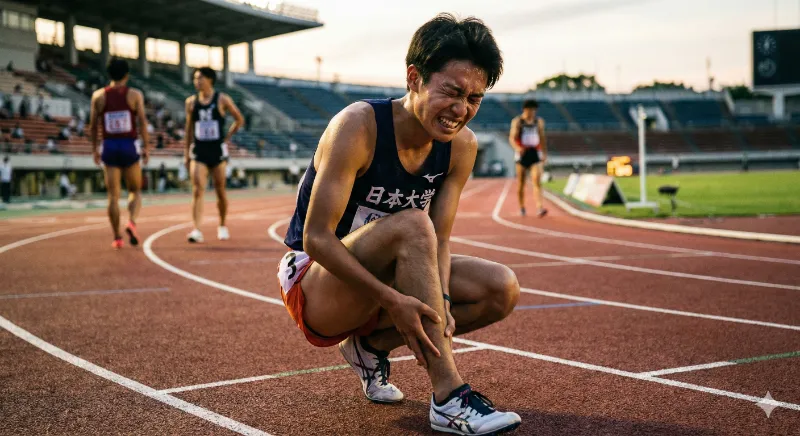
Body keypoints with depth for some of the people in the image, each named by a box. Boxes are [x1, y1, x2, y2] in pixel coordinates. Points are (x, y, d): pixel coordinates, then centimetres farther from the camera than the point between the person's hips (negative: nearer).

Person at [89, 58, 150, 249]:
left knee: (113, 195, 5)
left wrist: (94, 149, 14)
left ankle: (117, 237, 5)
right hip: (129, 146, -1)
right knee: (135, 191, 13)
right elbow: (142, 122, -7)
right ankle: (131, 223, -13)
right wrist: (146, 147, -2)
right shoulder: (135, 94, -1)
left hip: (109, 147, 1)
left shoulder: (98, 95, 4)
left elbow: (93, 125, 5)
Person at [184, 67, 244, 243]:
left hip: (218, 151, -1)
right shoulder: (191, 102, 5)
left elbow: (239, 119, 7)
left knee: (220, 191, 9)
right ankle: (197, 231, -18)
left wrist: (227, 137, 0)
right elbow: (189, 128, 13)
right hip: (198, 151, 1)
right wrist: (186, 152, 12)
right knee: (197, 191, -11)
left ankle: (222, 226, 28)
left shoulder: (222, 100, -3)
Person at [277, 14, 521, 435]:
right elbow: (316, 237, -27)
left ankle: (372, 344, 3)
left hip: (384, 279, 7)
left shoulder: (462, 146, -7)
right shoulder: (358, 126, -25)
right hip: (314, 283, -6)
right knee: (411, 225, -34)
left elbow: (439, 240, -6)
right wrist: (392, 299, -34)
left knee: (502, 289, -8)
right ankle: (448, 398, -32)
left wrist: (439, 301, -25)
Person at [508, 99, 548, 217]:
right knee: (521, 183, 7)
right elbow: (512, 138, -11)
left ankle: (539, 208, -26)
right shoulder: (517, 121, -2)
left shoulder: (539, 121, 8)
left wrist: (545, 154, 18)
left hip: (535, 154, 1)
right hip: (522, 153, -1)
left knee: (537, 181, -14)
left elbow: (542, 138, 18)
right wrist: (517, 148, -31)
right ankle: (521, 207, 25)